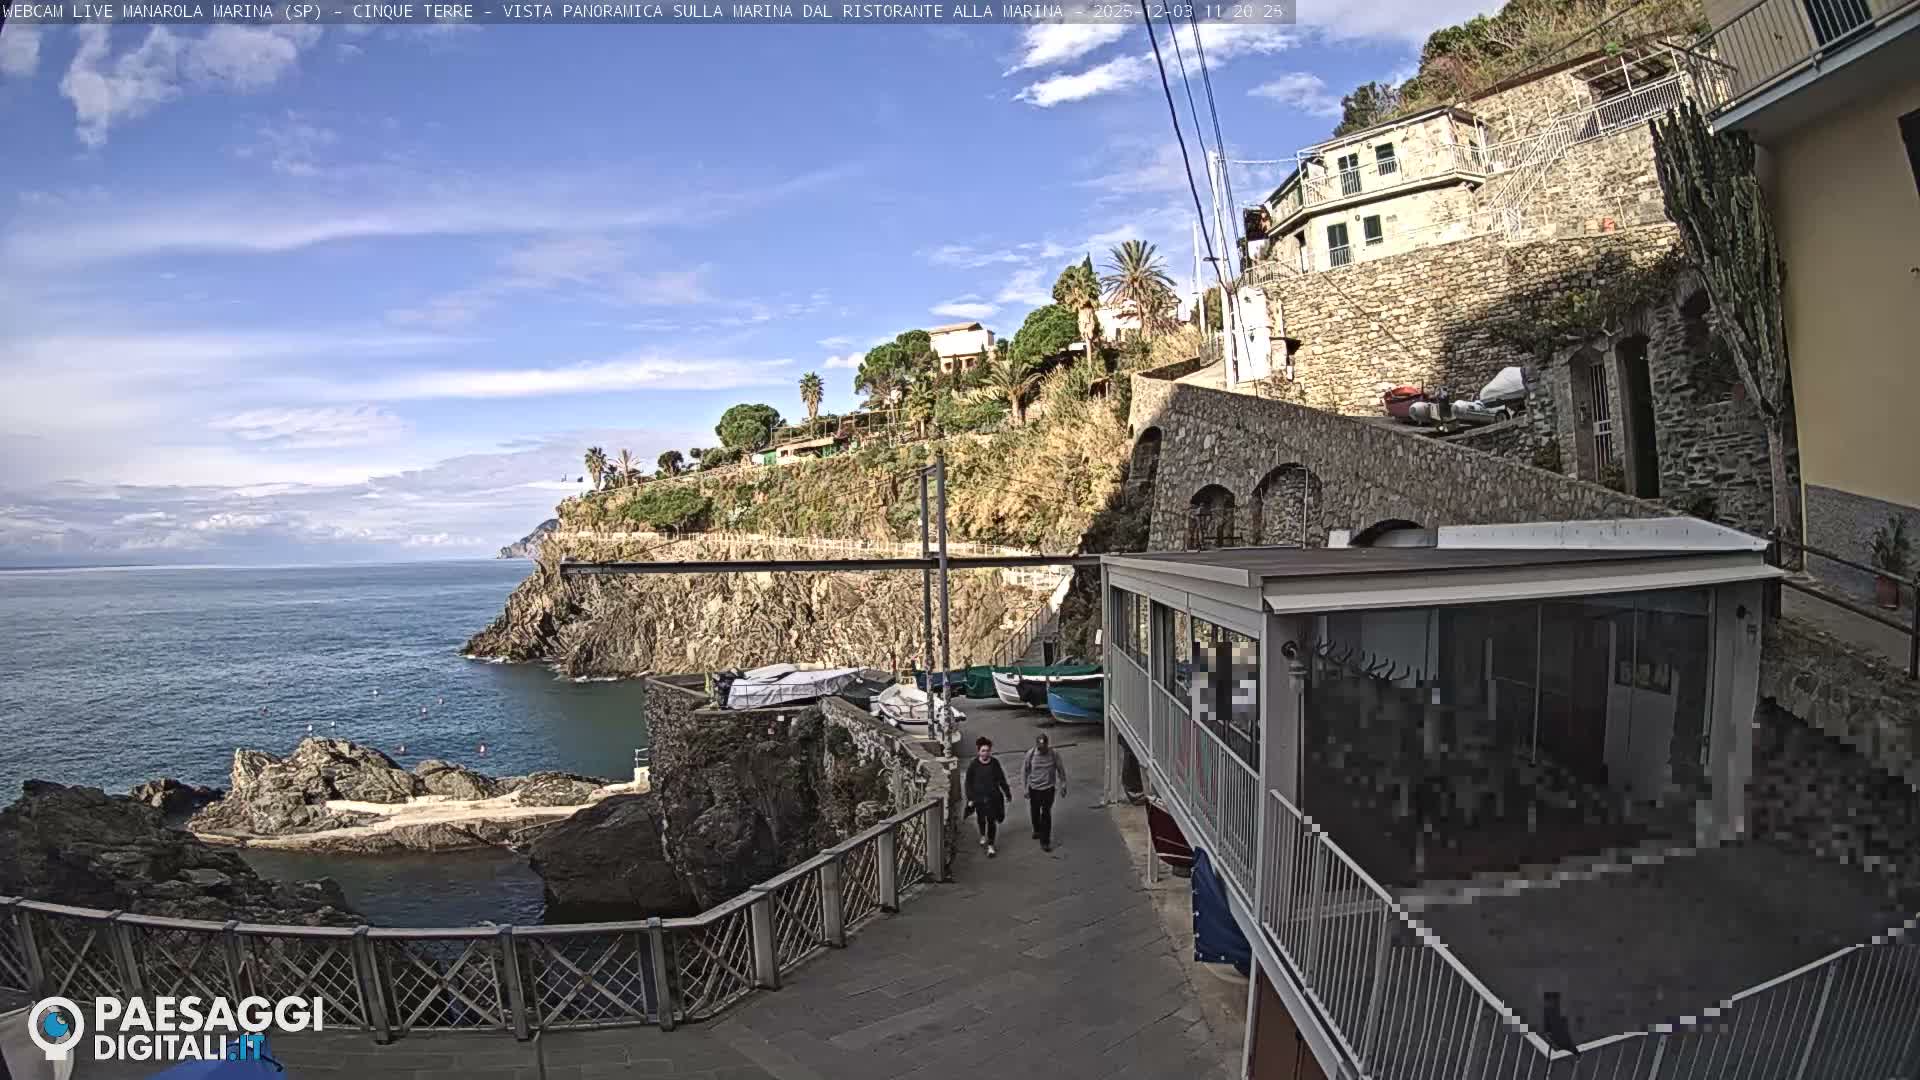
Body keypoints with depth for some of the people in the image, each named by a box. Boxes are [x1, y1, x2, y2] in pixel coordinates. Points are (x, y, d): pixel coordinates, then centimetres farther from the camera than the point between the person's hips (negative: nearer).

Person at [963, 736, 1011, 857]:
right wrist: (970, 798, -7)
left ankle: (990, 846, 3)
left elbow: (1001, 779, 7)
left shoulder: (995, 763, -5)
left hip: (993, 797, 0)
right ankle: (983, 836, 47)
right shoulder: (973, 764, -10)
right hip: (978, 797, 1)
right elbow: (968, 783, -3)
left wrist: (1007, 793, 13)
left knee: (992, 821, -5)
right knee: (981, 819, 19)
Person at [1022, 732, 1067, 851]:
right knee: (1035, 812, 19)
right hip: (1034, 788, 2)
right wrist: (1025, 788, -2)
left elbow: (1061, 769, 1)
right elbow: (1024, 771, -3)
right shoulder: (1030, 754, -13)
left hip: (1048, 788, -2)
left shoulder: (1053, 754, -14)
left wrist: (1063, 785, 7)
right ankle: (1037, 830, 46)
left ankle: (1045, 841, 2)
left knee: (1046, 814, -6)